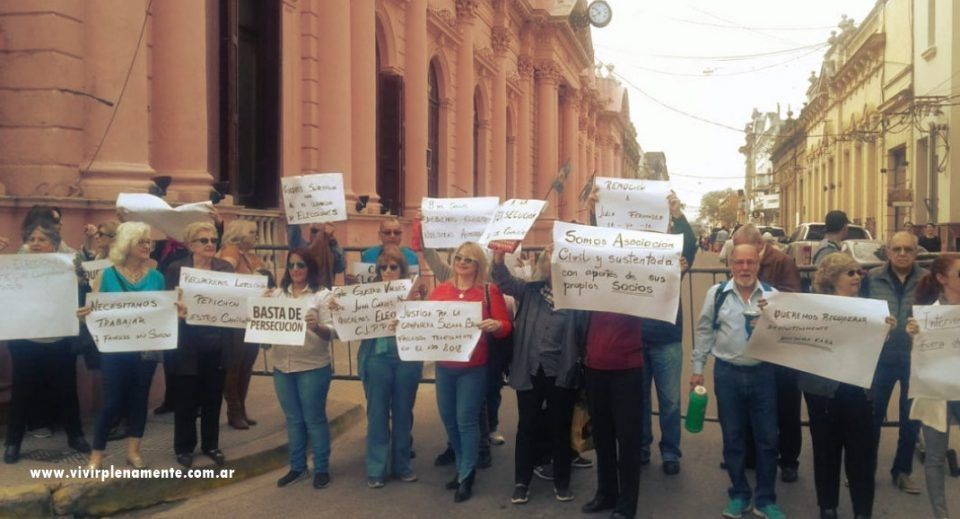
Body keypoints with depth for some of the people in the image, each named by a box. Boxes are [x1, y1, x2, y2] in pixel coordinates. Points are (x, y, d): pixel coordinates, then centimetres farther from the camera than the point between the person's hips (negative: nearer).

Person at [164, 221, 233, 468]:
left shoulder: (226, 268, 4)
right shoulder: (176, 269, -3)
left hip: (216, 343, 3)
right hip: (186, 344, -3)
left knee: (213, 397, 12)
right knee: (186, 398, 7)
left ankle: (211, 444, 27)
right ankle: (184, 447, 23)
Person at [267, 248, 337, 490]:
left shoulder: (322, 294, -4)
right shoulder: (277, 293, 10)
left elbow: (331, 332, -10)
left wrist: (317, 327, -30)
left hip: (313, 367, -4)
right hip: (282, 366, 5)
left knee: (314, 418, 3)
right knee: (293, 419, 14)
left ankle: (321, 469, 14)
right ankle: (297, 467, 25)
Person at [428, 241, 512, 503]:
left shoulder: (490, 291, -4)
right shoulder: (439, 290, 7)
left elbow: (507, 326, -6)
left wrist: (495, 325, -27)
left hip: (473, 367, -4)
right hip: (444, 366, 4)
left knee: (466, 420, -1)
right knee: (449, 419, 12)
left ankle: (466, 476, 14)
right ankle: (463, 467, 32)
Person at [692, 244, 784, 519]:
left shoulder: (772, 295, -1)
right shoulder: (717, 293, 0)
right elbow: (704, 331, 5)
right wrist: (698, 368, 4)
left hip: (762, 372, 0)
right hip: (727, 373, 0)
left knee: (767, 437, 6)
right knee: (732, 437, 10)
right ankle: (739, 495, 26)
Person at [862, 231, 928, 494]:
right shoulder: (872, 277, -1)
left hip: (916, 357, 1)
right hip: (881, 356, -1)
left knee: (911, 417, 12)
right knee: (872, 414, 7)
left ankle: (902, 470, 29)